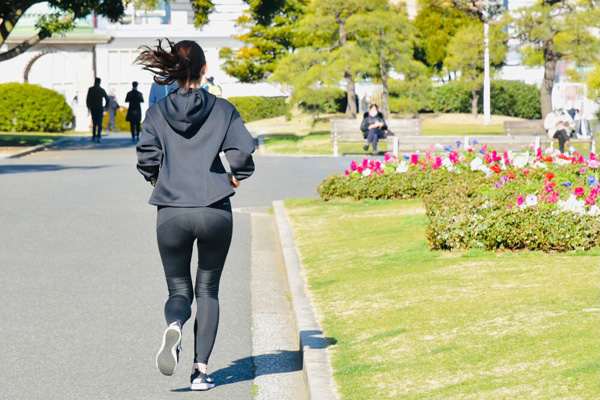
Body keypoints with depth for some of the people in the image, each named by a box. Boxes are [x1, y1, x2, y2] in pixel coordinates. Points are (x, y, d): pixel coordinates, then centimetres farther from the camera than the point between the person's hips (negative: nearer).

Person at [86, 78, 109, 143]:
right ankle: (99, 137, -18)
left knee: (94, 123, 15)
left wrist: (88, 107, 5)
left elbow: (87, 99, -5)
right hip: (100, 108, -1)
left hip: (92, 109, 1)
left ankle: (94, 137, 16)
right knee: (99, 123, -3)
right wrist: (105, 107, 11)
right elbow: (107, 99, -1)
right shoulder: (102, 90, -1)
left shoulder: (90, 89, -2)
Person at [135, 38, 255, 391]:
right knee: (208, 290, 15)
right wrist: (236, 178, 10)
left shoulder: (158, 112, 4)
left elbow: (147, 156, -6)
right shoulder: (222, 109, 2)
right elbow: (243, 150, -9)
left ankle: (174, 325, -22)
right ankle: (201, 368, 5)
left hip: (171, 212, 0)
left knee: (179, 290, 13)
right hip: (215, 212, 0)